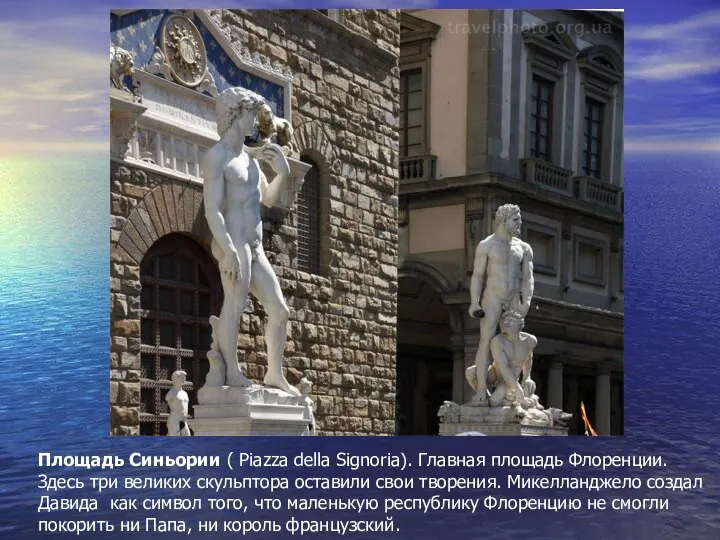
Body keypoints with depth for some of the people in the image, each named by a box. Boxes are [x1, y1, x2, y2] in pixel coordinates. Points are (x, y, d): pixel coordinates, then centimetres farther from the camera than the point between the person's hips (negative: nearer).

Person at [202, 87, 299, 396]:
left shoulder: (249, 156, 21)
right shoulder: (216, 156, -5)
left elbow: (269, 199, 28)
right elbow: (212, 209, -14)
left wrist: (282, 173, 10)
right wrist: (229, 249, -25)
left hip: (255, 248, 9)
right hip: (233, 243, -9)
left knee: (279, 310, 8)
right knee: (235, 305, -19)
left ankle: (275, 374, 15)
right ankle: (231, 372, -19)